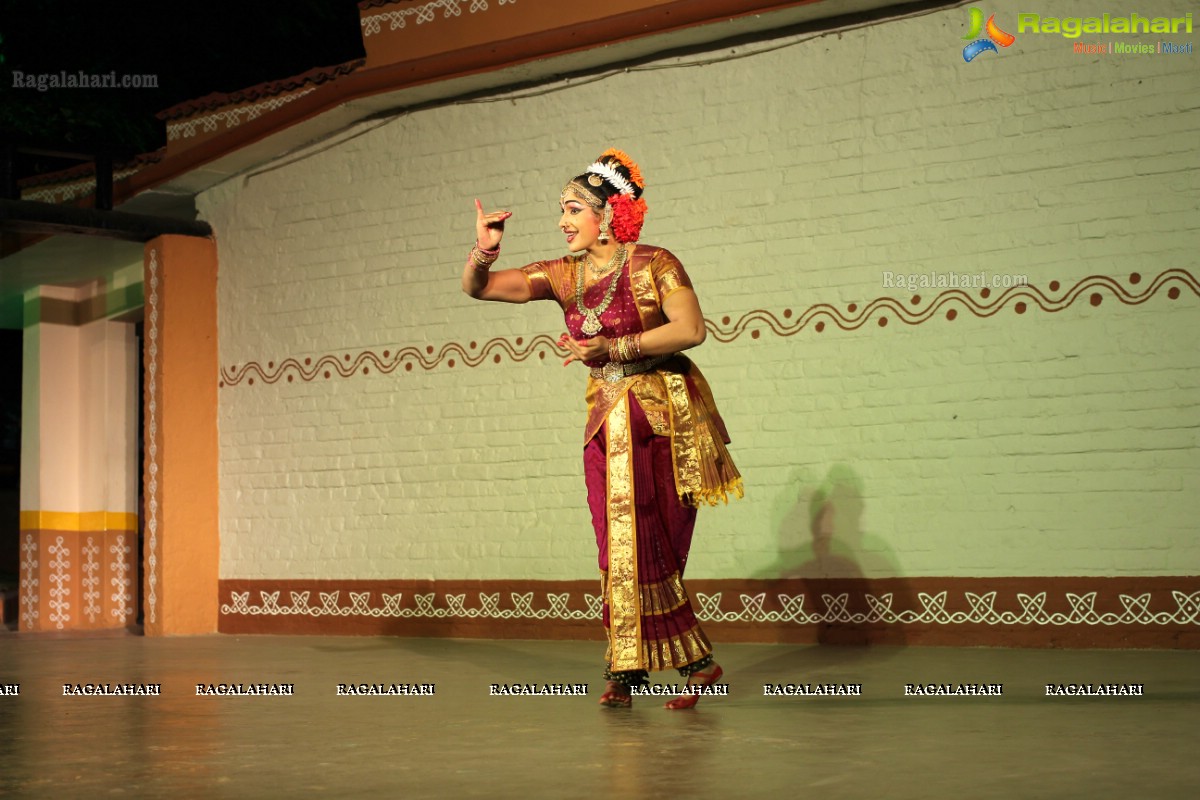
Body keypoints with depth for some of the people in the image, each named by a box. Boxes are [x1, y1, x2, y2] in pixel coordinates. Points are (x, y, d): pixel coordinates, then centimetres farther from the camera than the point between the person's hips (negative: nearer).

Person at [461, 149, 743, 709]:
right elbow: (476, 287, 5)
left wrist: (609, 347, -20)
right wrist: (484, 250, -17)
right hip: (608, 420, 5)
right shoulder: (564, 276, 6)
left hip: (662, 416, -5)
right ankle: (629, 673, 9)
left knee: (650, 547, -5)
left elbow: (691, 329, -19)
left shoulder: (653, 264, -8)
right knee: (621, 548, 3)